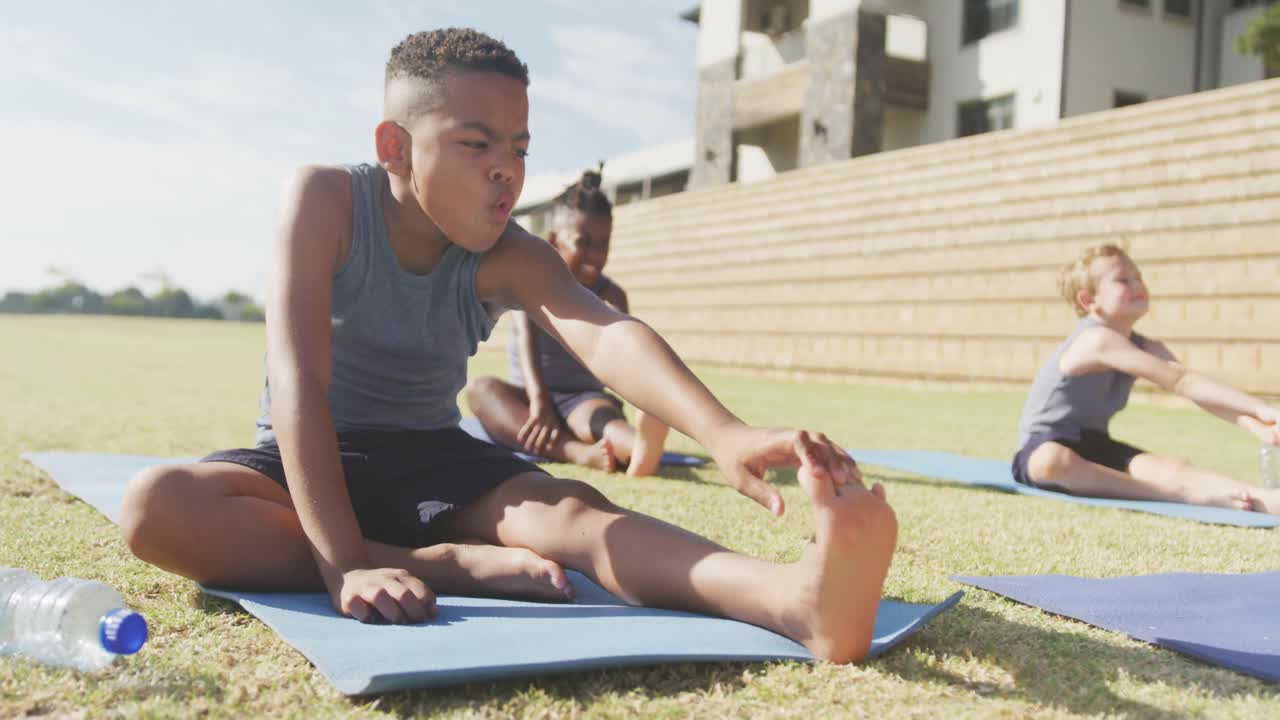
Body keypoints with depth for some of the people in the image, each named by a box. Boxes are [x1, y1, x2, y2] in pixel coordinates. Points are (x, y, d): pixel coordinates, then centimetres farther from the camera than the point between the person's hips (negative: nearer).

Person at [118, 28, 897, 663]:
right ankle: (448, 565, -33)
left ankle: (797, 599, -54)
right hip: (310, 460, 0)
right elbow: (300, 381, -30)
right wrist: (345, 563, -40)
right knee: (156, 506, -32)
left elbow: (605, 333, -37)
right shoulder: (326, 201, -21)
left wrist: (723, 433, -57)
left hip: (430, 461, 1)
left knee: (571, 510, -29)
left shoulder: (508, 258, -16)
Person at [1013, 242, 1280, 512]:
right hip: (1042, 448, -7)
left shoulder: (1147, 349, 6)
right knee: (1053, 461, -44)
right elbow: (1179, 380, -27)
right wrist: (1258, 407, -29)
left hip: (1096, 449, 7)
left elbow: (1202, 392, -6)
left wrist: (1254, 423, -25)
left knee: (1171, 467, -23)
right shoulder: (1098, 339, -22)